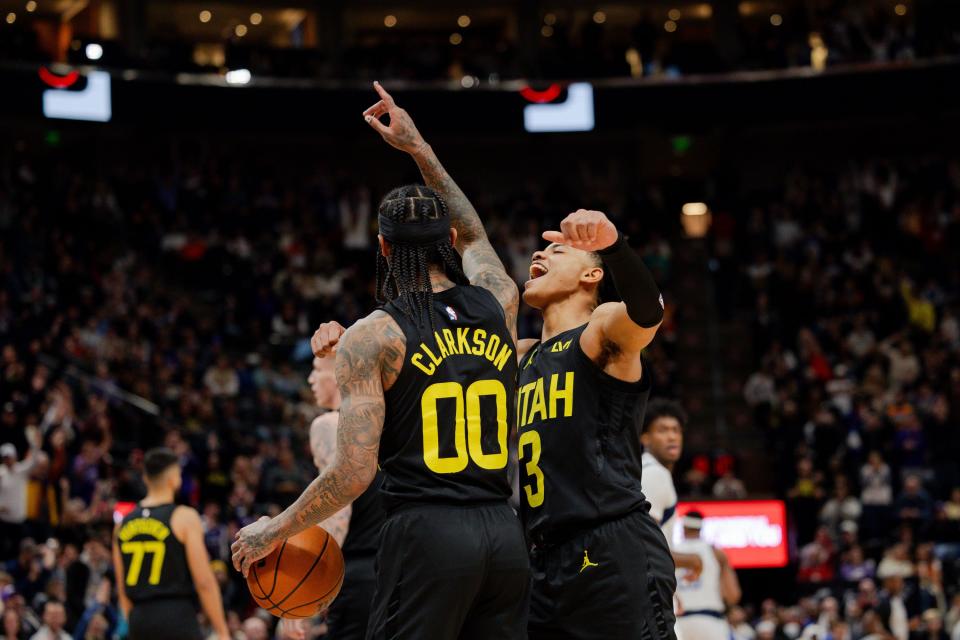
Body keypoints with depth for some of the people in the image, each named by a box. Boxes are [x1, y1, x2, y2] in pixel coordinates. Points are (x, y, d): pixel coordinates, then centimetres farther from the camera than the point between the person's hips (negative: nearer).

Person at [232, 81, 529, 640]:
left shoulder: (372, 337, -4)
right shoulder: (498, 303, 9)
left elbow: (354, 473, -10)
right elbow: (472, 234, 34)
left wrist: (275, 531, 4)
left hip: (426, 533, -5)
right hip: (504, 532, 5)